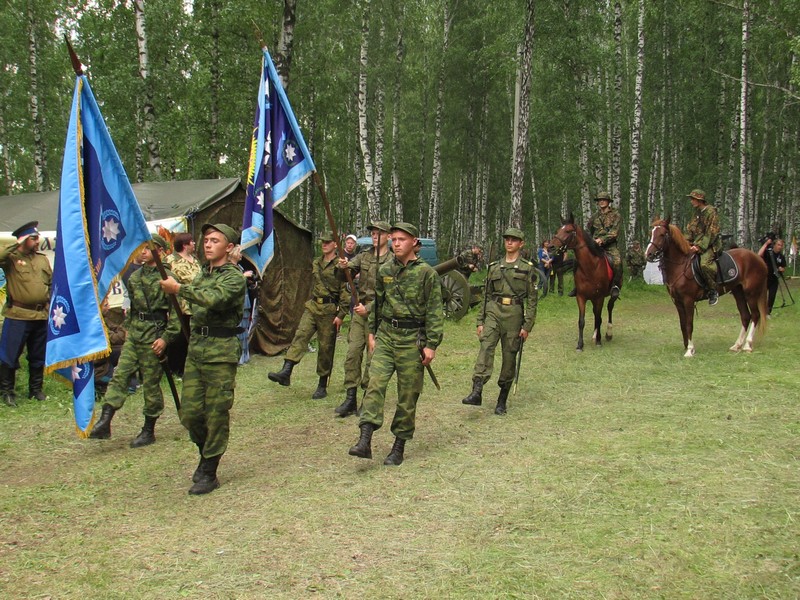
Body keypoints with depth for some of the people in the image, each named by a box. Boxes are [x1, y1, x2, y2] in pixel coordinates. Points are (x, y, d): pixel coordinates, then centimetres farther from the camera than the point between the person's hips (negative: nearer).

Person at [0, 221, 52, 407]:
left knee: (38, 356, 14)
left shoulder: (42, 259, 11)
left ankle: (36, 389, 27)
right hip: (18, 316, -5)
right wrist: (16, 245, -20)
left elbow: (52, 282, 18)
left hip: (41, 315, 5)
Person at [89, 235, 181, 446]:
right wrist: (128, 328, 18)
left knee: (151, 383, 1)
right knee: (120, 375, -3)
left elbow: (176, 311, -13)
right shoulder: (135, 277, 13)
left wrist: (166, 337, -17)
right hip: (134, 334, 7)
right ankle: (104, 422, -6)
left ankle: (148, 431, 12)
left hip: (153, 336, -7)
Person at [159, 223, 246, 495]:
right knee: (190, 412, 6)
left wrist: (178, 288, -24)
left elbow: (213, 299, -26)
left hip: (221, 352, -7)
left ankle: (208, 473, 9)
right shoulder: (202, 273, 16)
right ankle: (206, 454, 29)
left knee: (216, 414, -1)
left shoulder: (234, 277, -7)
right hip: (196, 347, 7)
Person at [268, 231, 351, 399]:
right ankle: (286, 372, -26)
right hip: (312, 307, 5)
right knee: (300, 335, -14)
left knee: (326, 347, 1)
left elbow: (345, 292, -10)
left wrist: (341, 315, -13)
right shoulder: (315, 264, 13)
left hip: (329, 310, -5)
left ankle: (322, 386, 10)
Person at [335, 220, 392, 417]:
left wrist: (368, 309, -15)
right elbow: (349, 271, -2)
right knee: (353, 353, 0)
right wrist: (343, 266, -26)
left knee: (373, 357, 0)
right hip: (359, 310, 5)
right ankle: (350, 399, 4)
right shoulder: (364, 256, 12)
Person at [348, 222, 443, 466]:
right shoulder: (384, 270, 8)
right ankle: (365, 441, -17)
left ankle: (399, 447, 14)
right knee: (375, 384, -12)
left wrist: (431, 345, -10)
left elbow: (435, 312, -6)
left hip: (412, 339, -3)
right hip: (385, 335, 4)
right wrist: (372, 332, 14)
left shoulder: (426, 273, -5)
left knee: (408, 394, 3)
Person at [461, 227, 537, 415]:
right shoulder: (494, 267, 13)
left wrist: (527, 325, -7)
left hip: (514, 314, -2)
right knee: (486, 347, -19)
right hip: (493, 312, 2)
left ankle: (502, 400, 14)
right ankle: (476, 392, -30)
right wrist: (480, 321, 10)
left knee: (509, 356, 3)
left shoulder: (528, 268, 3)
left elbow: (532, 299, 0)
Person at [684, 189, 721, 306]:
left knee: (705, 263, -33)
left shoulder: (711, 212, -9)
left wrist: (700, 247, -22)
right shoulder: (696, 213, 16)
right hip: (696, 245, 9)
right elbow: (689, 229, 16)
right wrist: (687, 243, -2)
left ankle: (713, 291, -21)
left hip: (710, 245, -9)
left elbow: (712, 233, -15)